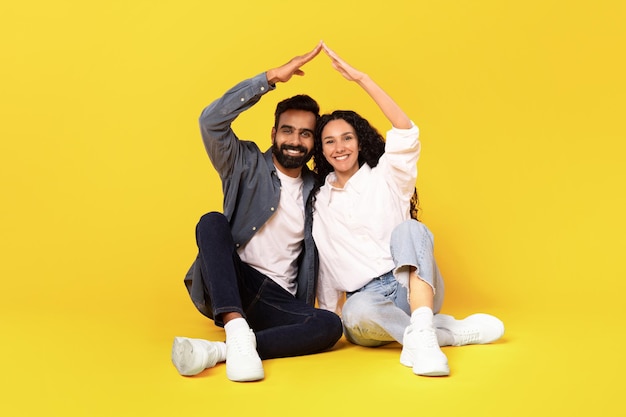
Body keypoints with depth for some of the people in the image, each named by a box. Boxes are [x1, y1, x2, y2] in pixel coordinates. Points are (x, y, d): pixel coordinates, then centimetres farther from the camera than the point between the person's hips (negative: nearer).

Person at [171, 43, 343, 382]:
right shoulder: (246, 166, 3)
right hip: (224, 290, -2)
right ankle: (237, 331, -43)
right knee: (212, 222, -29)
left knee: (330, 326, -27)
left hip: (278, 302, 3)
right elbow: (211, 120, -14)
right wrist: (272, 77, -16)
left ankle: (218, 350, -37)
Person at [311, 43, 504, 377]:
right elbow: (323, 264, 16)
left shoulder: (384, 178, 7)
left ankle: (421, 332, -47)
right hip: (364, 298, 1)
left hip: (413, 287, -1)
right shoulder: (319, 201, 15)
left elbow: (406, 133, -13)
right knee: (357, 312, -38)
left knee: (409, 229, -32)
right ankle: (448, 331, -24)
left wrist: (361, 79, -17)